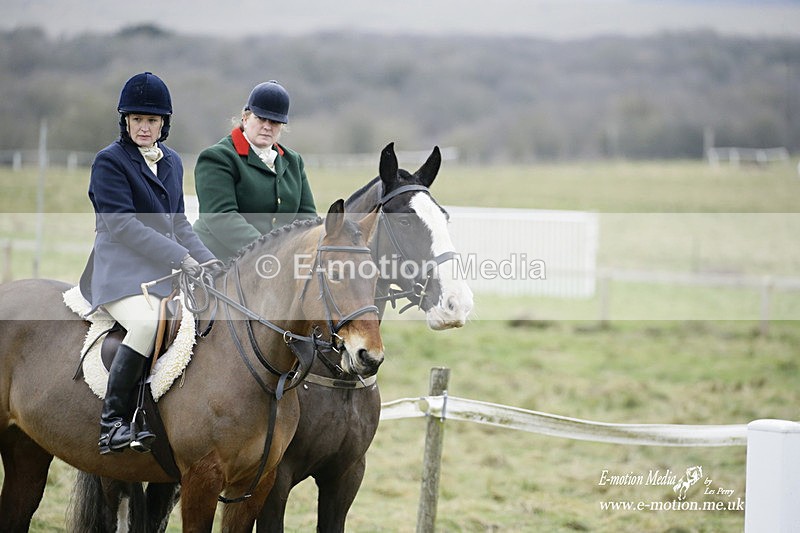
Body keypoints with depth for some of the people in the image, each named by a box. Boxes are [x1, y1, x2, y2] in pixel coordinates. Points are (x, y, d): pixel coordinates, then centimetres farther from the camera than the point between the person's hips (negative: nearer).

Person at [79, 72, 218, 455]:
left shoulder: (172, 162, 18)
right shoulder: (110, 161, -3)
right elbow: (121, 224, -13)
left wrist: (207, 261, 5)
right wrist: (180, 257, -18)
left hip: (163, 272, 7)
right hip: (121, 271, -7)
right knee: (147, 323, -35)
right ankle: (111, 424, -29)